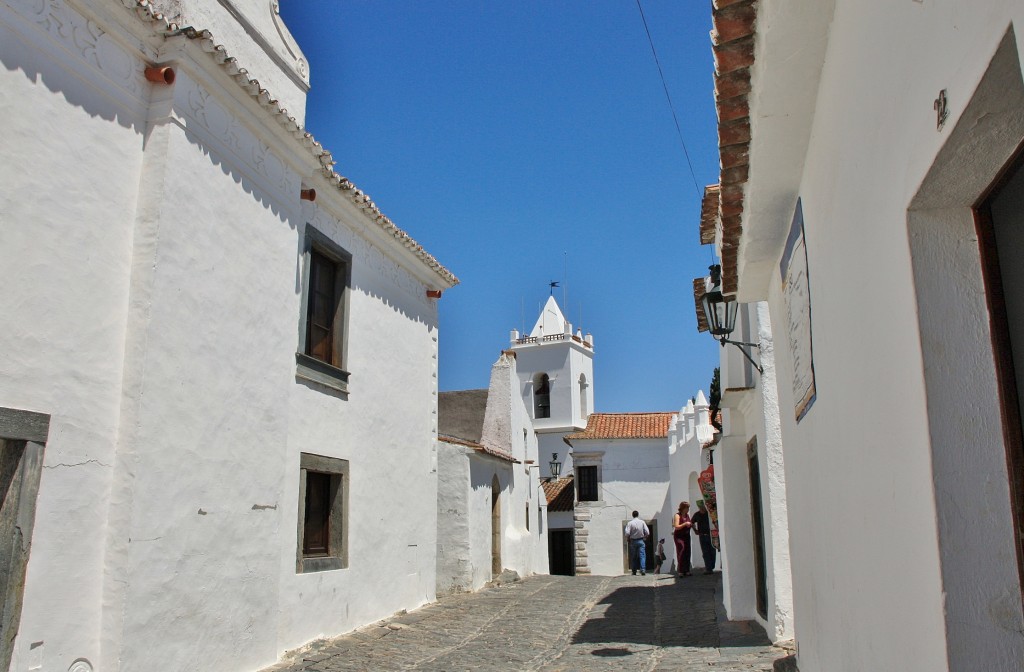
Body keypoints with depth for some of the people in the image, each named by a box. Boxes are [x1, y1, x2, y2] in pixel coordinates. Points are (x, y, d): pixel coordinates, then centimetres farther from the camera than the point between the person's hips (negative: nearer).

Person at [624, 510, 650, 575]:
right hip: (641, 541, 0)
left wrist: (628, 538, 7)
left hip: (633, 541, 0)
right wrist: (645, 537, 14)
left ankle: (634, 571, 10)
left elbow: (627, 533, -13)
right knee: (642, 555, -2)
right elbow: (647, 532, -5)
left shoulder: (630, 523, -6)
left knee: (633, 557, 8)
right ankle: (643, 569, -18)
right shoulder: (642, 522, -2)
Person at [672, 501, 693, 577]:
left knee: (687, 553, 4)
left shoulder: (687, 515, 12)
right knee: (681, 553, -12)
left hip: (686, 536, 7)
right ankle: (681, 571, -10)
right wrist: (685, 524, -23)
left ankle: (686, 571, 10)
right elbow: (676, 527, -18)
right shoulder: (677, 515, -9)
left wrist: (691, 525, 6)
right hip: (679, 536, -7)